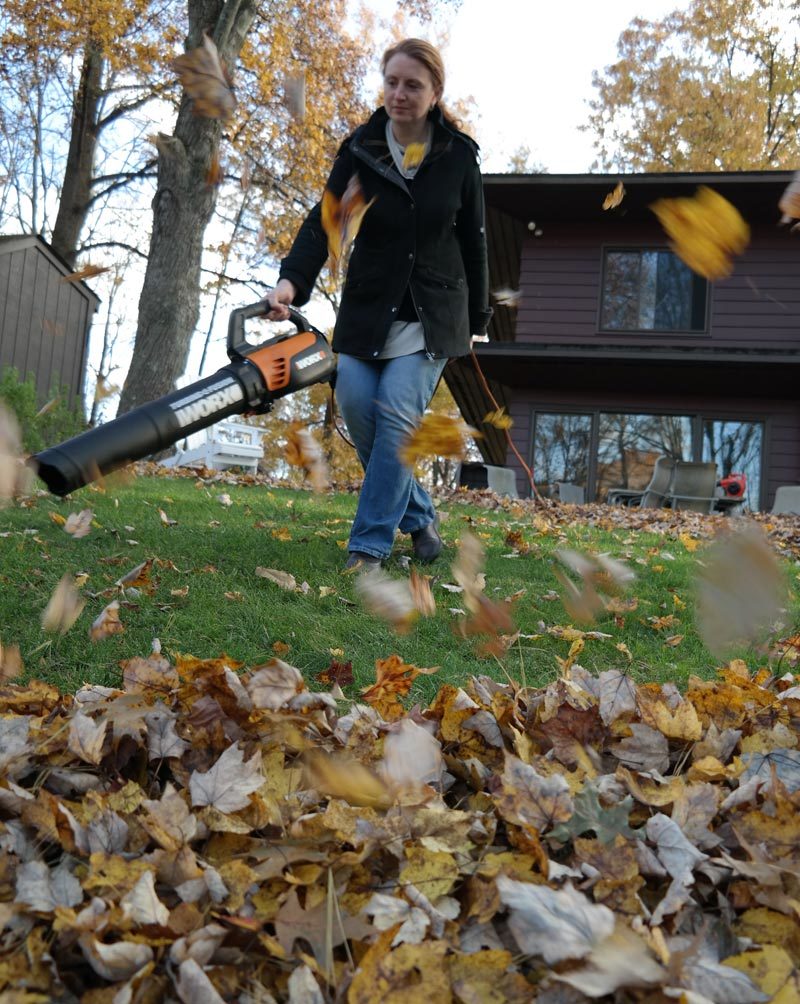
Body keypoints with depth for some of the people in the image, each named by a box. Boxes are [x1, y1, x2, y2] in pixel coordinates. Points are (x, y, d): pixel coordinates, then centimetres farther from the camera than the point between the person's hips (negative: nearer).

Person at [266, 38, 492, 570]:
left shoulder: (459, 155, -1)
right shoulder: (359, 150, -2)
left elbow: (473, 241, 6)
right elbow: (322, 223, -13)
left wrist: (477, 318, 9)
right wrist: (292, 280, -32)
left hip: (433, 314, -2)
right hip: (368, 308, 2)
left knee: (398, 416, -15)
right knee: (357, 407, -8)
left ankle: (370, 545, -7)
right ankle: (420, 516, 14)